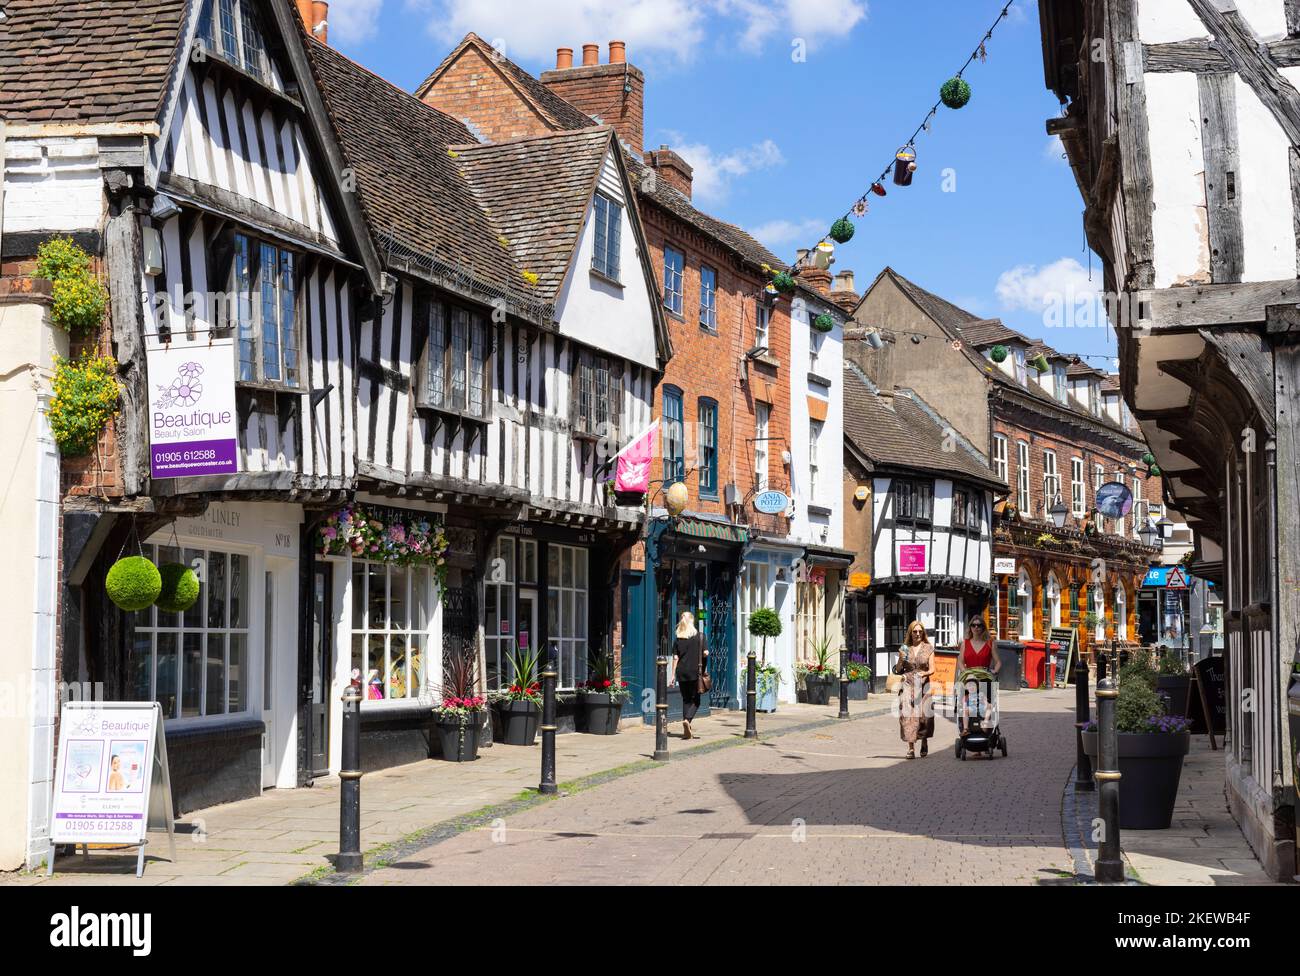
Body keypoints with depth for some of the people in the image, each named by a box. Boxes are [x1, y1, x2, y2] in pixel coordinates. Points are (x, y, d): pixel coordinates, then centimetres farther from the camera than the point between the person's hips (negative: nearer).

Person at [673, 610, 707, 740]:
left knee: (686, 700, 12)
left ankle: (687, 731, 10)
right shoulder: (698, 636, -4)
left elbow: (675, 658, 1)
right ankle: (687, 719, -21)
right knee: (695, 700, 5)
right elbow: (705, 653, -6)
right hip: (694, 672, -3)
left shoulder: (678, 639, 3)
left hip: (682, 672, 3)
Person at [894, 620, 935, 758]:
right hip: (907, 685, 1)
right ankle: (911, 747, -10)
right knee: (908, 714, -10)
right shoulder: (905, 648, 10)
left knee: (924, 714, -7)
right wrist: (901, 659, -8)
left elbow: (932, 669, 1)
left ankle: (924, 743, 16)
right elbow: (897, 670, 11)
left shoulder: (928, 648, 8)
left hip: (923, 685, -1)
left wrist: (925, 673, -19)